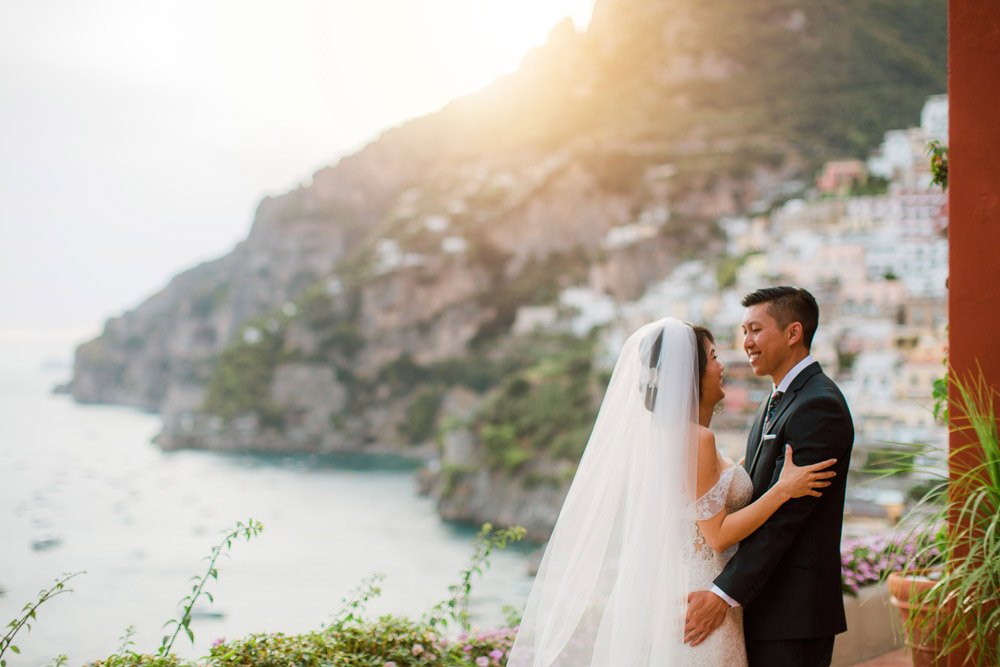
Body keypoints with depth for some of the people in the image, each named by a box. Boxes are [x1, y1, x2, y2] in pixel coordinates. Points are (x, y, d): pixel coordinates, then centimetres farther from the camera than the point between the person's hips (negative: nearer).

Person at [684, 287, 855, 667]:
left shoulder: (818, 406, -15)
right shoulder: (777, 402, 16)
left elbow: (782, 516, -21)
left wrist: (725, 594, -22)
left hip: (793, 614, -9)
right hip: (764, 602, 9)